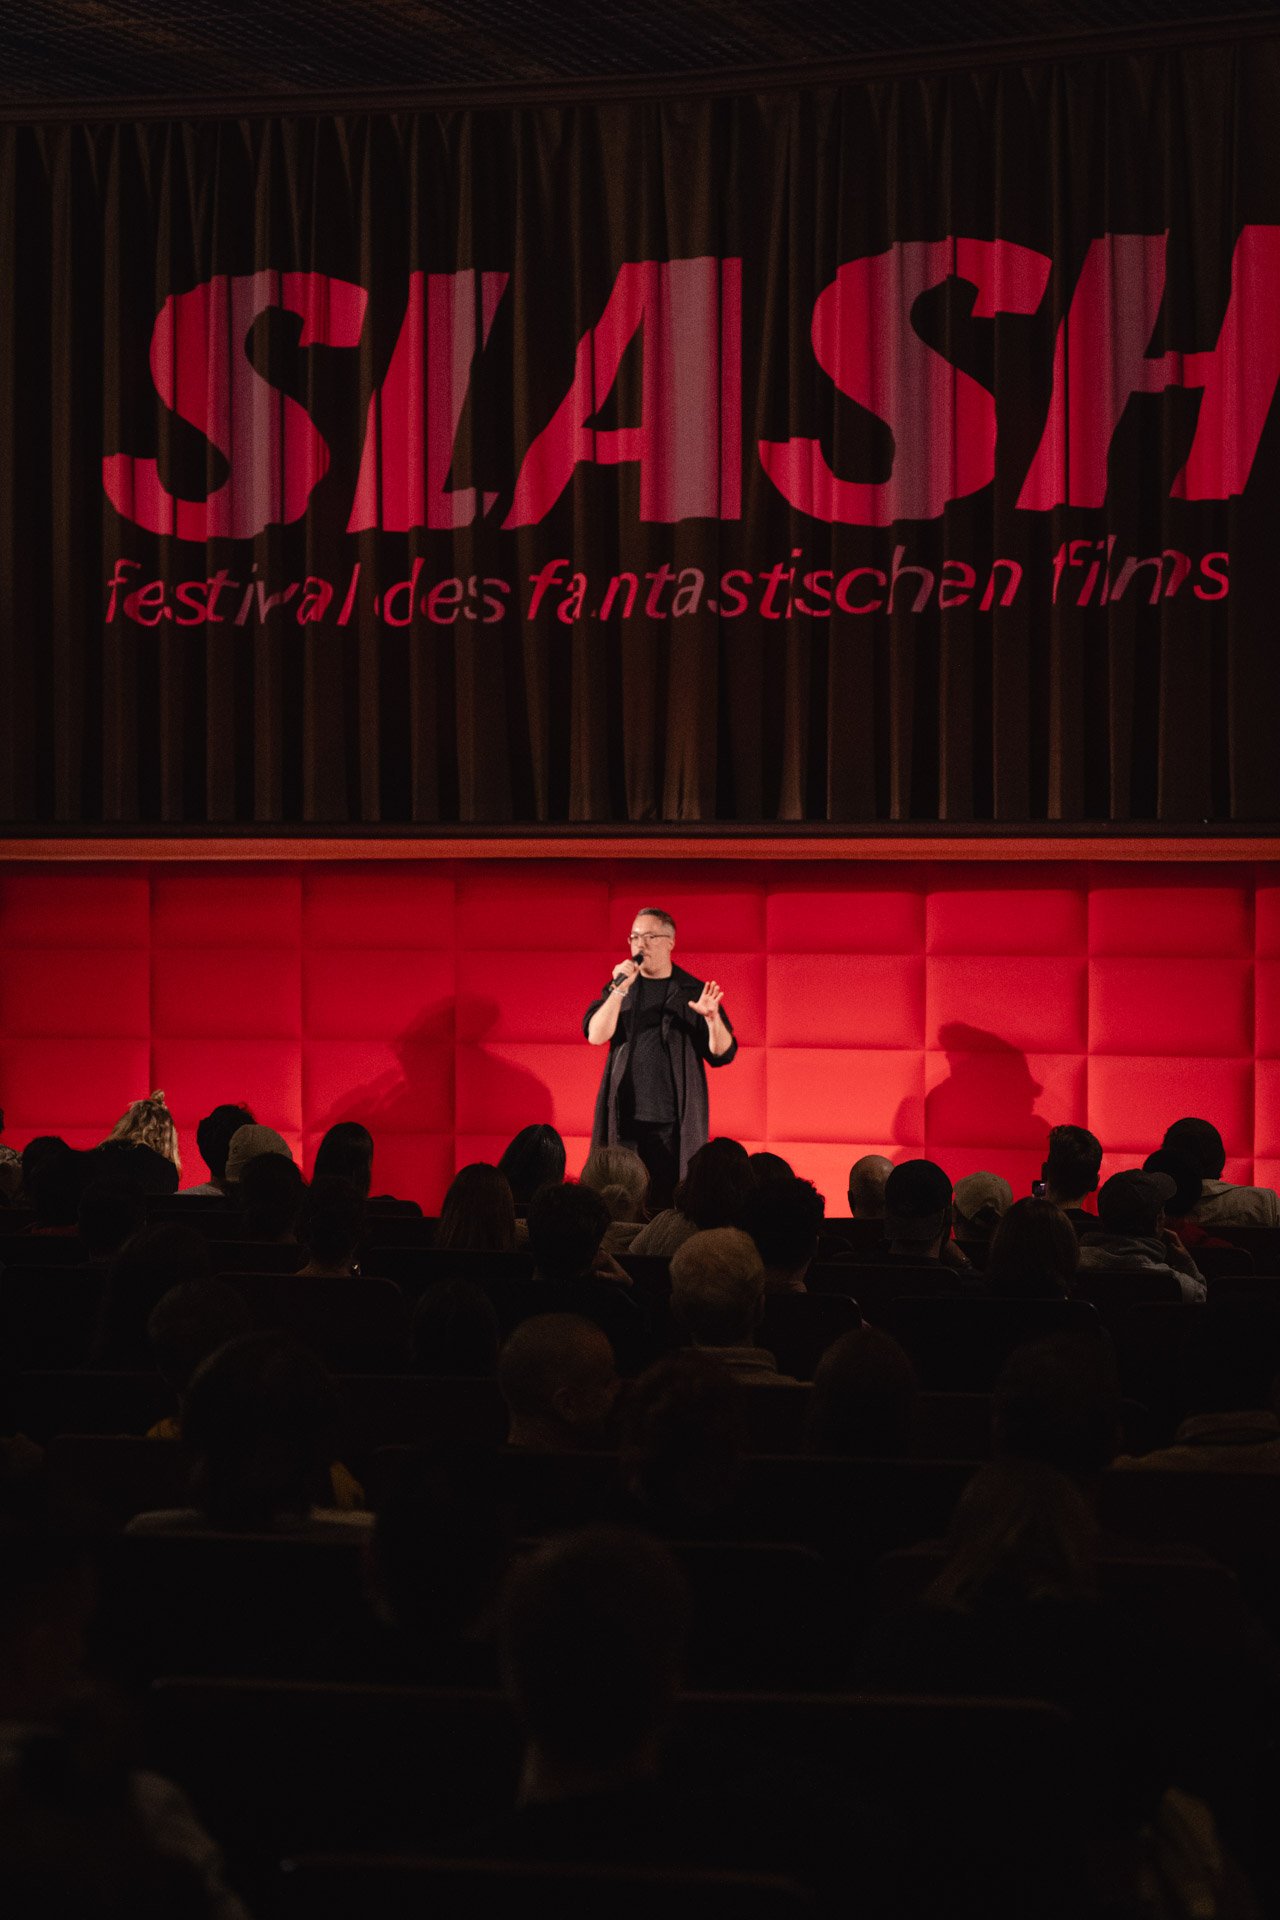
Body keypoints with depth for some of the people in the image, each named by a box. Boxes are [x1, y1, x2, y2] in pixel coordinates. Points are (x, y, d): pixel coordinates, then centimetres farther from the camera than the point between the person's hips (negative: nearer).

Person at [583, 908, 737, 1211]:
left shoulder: (693, 992, 7)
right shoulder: (618, 989, 12)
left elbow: (722, 1054, 2)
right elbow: (596, 1035, -3)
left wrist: (713, 1019, -17)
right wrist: (620, 990, -13)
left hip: (674, 1123, -1)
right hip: (625, 1118, 1)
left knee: (670, 1206, -6)